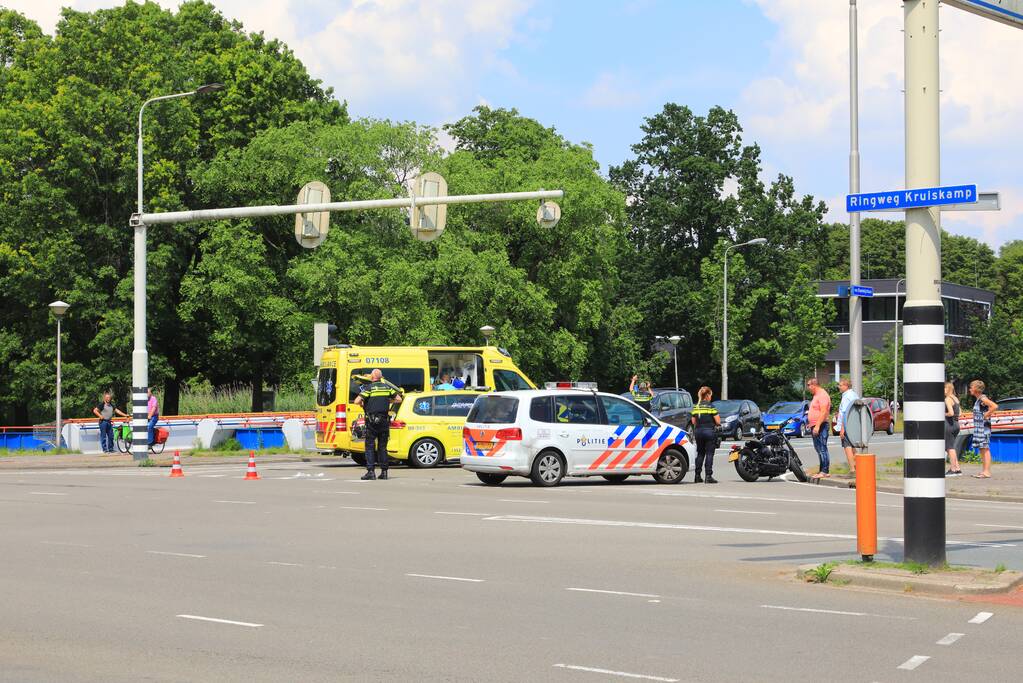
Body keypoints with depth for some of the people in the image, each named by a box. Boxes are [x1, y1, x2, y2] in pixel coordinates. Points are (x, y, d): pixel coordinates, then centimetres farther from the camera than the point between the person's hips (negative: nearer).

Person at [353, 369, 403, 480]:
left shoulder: (368, 387, -6)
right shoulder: (387, 387, 6)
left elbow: (357, 401, -14)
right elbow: (399, 399, 10)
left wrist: (362, 403, 7)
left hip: (372, 421, -4)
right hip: (385, 420, 4)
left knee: (370, 446, 1)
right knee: (382, 447, 11)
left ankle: (371, 471, -7)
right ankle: (384, 472, 9)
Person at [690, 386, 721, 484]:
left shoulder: (695, 407, 7)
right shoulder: (711, 406, -9)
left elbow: (693, 422, 10)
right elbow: (718, 421, -10)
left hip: (698, 431, 5)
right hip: (709, 431, -5)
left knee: (700, 454, 14)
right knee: (709, 454, -2)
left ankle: (697, 476, 14)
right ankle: (708, 476, -5)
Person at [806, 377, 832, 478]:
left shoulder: (822, 395, -14)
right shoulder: (816, 395, 20)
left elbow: (823, 412, -22)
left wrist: (817, 425, -27)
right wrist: (811, 424, 24)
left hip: (821, 426, -11)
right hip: (815, 426, 11)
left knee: (822, 449, -12)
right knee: (819, 449, 12)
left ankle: (825, 471, -14)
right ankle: (823, 471, 15)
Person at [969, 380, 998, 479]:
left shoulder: (983, 399, -14)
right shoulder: (978, 400, 15)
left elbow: (995, 406, -27)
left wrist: (986, 415, -19)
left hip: (984, 427, -10)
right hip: (979, 427, 10)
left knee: (985, 449, -9)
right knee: (982, 449, 11)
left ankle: (987, 472, -10)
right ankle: (985, 471, 16)